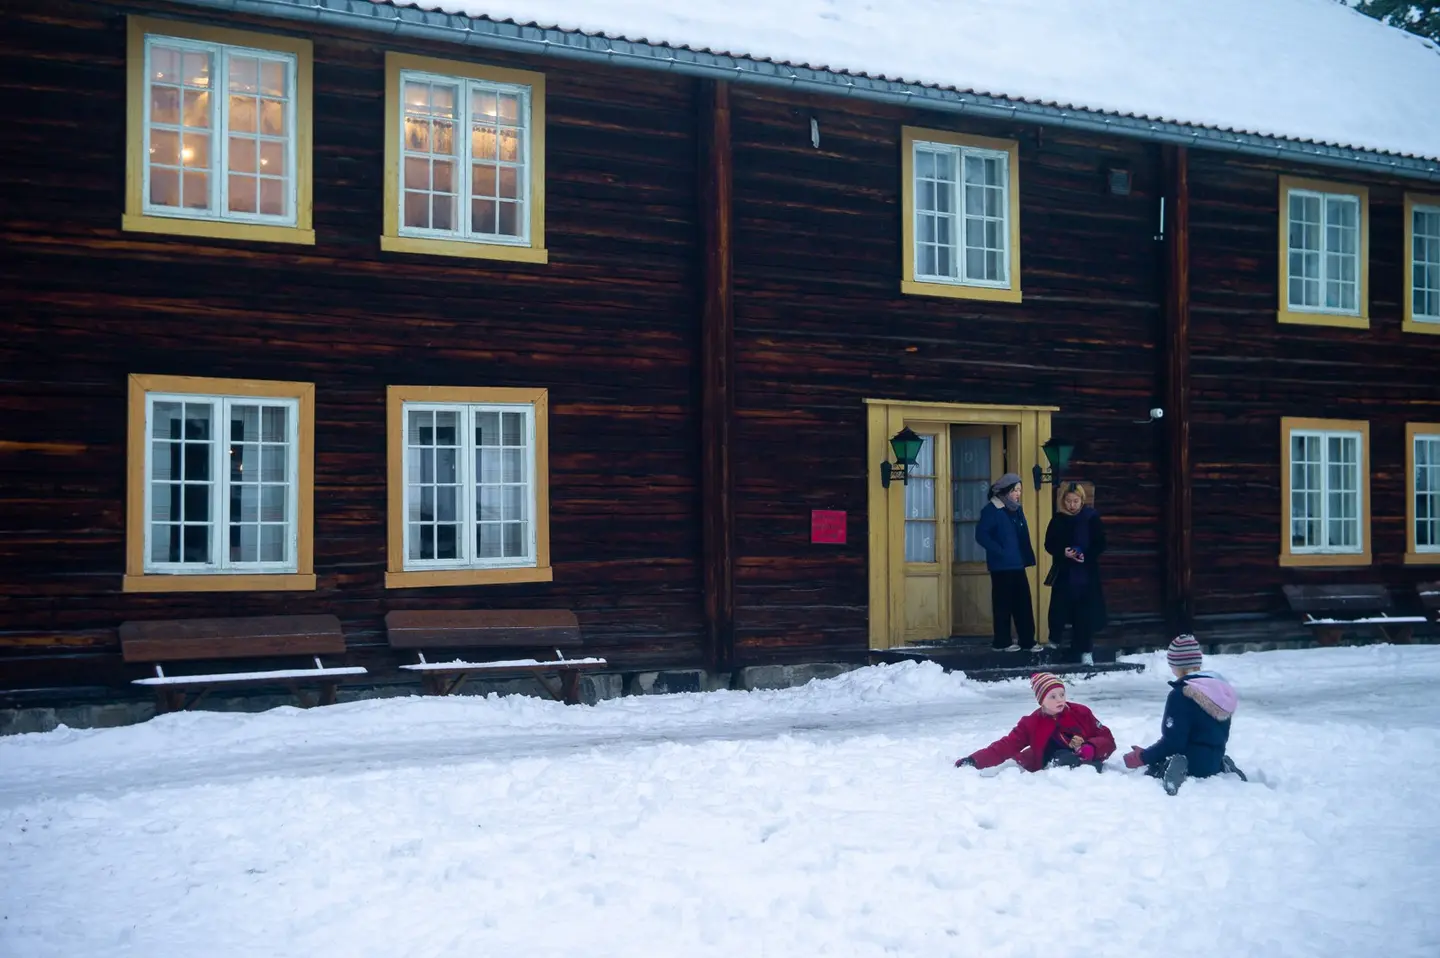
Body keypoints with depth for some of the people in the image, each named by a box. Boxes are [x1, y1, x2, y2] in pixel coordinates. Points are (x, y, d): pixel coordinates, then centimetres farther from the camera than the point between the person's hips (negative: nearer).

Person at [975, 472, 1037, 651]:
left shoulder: (1017, 509, 14)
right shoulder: (991, 510, -11)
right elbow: (981, 535, -17)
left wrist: (1026, 557, 9)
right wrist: (1000, 552, -17)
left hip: (1017, 564, 7)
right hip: (1001, 566, -7)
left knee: (1023, 603, 6)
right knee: (1003, 604, 0)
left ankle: (1027, 641, 11)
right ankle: (1003, 642, 9)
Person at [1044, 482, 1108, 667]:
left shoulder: (1092, 518, -2)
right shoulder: (1058, 520, 2)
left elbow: (1100, 545, -1)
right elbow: (1049, 545, 4)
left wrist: (1087, 556, -17)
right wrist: (1062, 552, -14)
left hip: (1087, 573, -1)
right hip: (1064, 573, 2)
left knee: (1086, 613, -3)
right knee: (1060, 610, 3)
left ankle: (1085, 651, 4)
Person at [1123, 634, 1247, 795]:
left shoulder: (1181, 695, -19)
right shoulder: (1219, 688, 6)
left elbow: (1173, 741, -22)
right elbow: (1220, 734, 16)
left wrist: (1142, 757, -11)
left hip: (1192, 765, -8)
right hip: (1213, 761, 8)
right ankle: (1223, 770, 9)